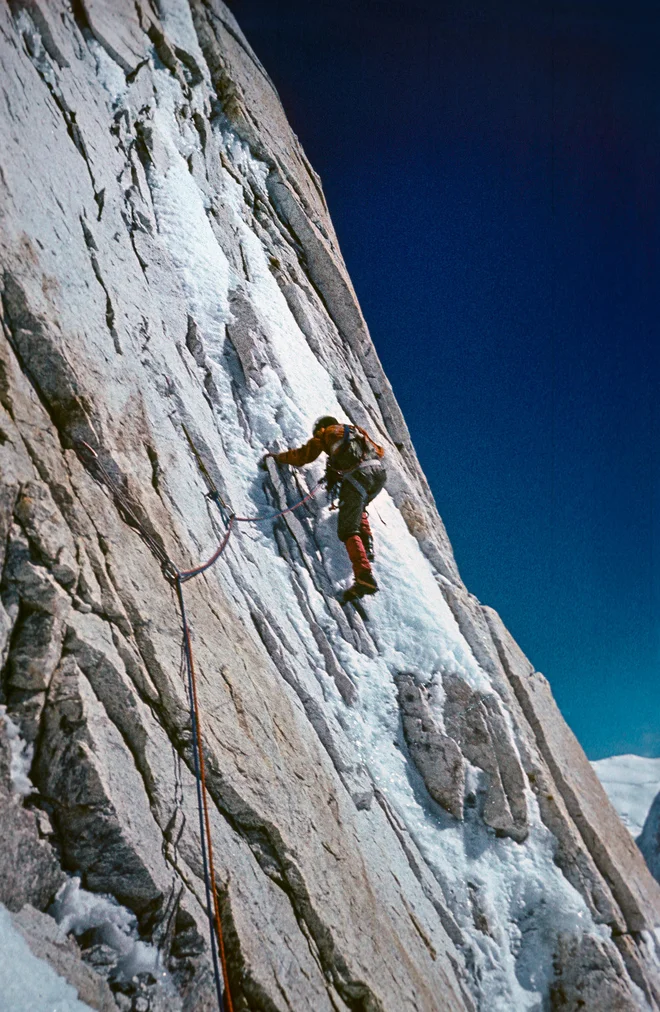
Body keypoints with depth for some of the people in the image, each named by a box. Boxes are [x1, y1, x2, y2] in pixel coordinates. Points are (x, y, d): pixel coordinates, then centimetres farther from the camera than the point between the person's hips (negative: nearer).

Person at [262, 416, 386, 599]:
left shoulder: (325, 434, 23)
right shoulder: (356, 430, 35)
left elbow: (302, 456, 22)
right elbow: (379, 451, 38)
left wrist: (277, 456, 36)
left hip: (357, 475, -6)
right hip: (379, 472, 6)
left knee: (348, 530, -6)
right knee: (358, 506, 35)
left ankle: (365, 577, -23)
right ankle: (367, 547, 17)